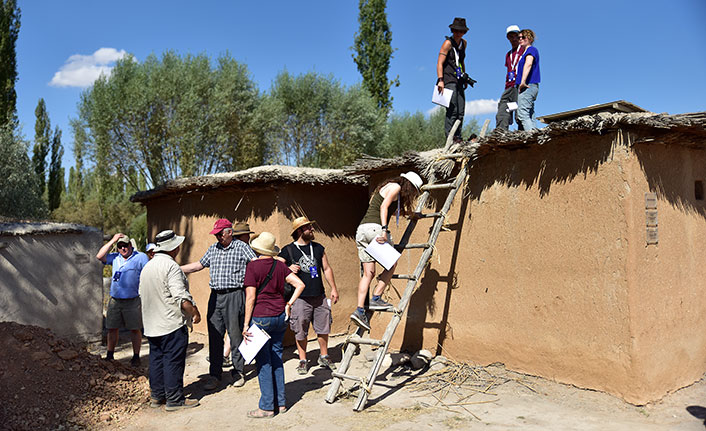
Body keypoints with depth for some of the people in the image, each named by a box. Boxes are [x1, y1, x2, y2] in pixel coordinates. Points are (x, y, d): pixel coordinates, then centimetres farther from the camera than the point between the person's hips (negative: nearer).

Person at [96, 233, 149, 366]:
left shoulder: (141, 257, -2)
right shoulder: (115, 258, 12)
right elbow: (99, 256, 1)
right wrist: (113, 240, 1)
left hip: (132, 301, -4)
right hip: (115, 300, 5)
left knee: (135, 329, 2)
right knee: (112, 328, 11)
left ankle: (136, 357, 12)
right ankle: (110, 355, 25)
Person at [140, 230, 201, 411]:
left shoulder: (147, 267, 12)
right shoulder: (170, 266, -17)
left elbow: (143, 294, 21)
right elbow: (181, 296, -23)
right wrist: (195, 312, -11)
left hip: (152, 324, 9)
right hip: (172, 323, -9)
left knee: (156, 359, 16)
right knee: (173, 361, -2)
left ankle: (156, 396, 24)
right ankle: (174, 399, 5)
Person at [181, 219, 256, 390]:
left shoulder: (242, 247, -2)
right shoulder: (213, 249, 14)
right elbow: (199, 265, 23)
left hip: (234, 296, -5)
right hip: (215, 296, 5)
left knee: (235, 334, 2)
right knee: (214, 336, 6)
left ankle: (238, 371, 17)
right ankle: (215, 374, 16)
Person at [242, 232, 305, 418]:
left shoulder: (253, 266, -10)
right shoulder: (280, 265, 5)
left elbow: (250, 297, -13)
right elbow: (300, 284, 0)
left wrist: (246, 324, -9)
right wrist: (289, 304, 4)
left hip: (261, 317, -5)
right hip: (280, 317, 5)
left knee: (264, 362, 3)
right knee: (277, 359, 15)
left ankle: (267, 407, 11)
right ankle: (281, 403, 22)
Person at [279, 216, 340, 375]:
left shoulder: (318, 248, 12)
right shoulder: (287, 250, -1)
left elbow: (326, 269, 16)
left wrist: (333, 288, 12)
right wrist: (289, 270, -17)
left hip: (319, 296, 4)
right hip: (300, 298, -4)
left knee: (323, 329, 9)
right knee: (300, 332, 3)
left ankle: (324, 357, 27)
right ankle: (302, 360, 19)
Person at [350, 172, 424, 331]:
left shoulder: (386, 187, 29)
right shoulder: (395, 186, 2)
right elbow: (384, 207, -12)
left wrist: (408, 212, 56)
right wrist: (384, 229, -21)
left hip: (361, 230, 9)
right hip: (374, 227, -8)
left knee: (368, 273, 6)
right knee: (391, 264, 5)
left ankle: (360, 310, -1)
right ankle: (376, 299, -1)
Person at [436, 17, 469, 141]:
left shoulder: (464, 43, 17)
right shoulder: (448, 43, -4)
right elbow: (440, 63, -11)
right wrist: (440, 80, -22)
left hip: (458, 81, 7)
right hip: (448, 80, -7)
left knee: (460, 111, 3)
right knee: (452, 110, -17)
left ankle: (457, 137, 8)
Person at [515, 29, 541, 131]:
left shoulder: (531, 49, -2)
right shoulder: (526, 53, 27)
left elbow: (528, 64, -21)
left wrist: (523, 81, -31)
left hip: (528, 86, -10)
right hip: (530, 87, 10)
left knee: (522, 115, -20)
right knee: (529, 116, 5)